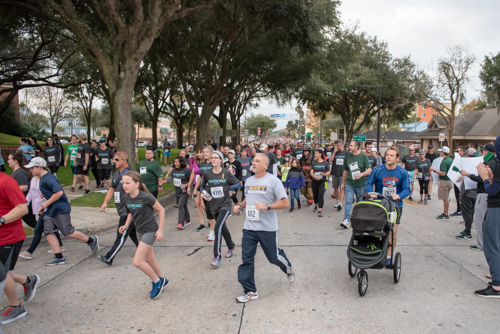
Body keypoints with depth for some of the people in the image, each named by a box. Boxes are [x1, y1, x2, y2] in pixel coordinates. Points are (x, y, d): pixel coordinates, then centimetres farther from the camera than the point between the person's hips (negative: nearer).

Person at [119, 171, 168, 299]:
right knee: (149, 259, 19)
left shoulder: (145, 197, -24)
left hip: (150, 231, -8)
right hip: (140, 231, 8)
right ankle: (161, 280, 40)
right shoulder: (126, 198, -4)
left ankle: (157, 281, 12)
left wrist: (160, 230, -13)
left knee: (137, 261, -10)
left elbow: (161, 210, -14)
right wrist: (126, 225, -1)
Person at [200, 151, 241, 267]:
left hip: (225, 204, -4)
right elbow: (203, 186, 15)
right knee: (222, 227, 19)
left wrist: (228, 188, -13)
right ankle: (231, 246, 45)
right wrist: (203, 194, -4)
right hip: (214, 205, 4)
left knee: (218, 227, -18)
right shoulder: (207, 173, -1)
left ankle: (217, 256, -11)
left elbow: (239, 184, 1)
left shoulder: (226, 173, -8)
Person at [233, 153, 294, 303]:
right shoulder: (249, 181, 10)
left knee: (274, 257, 10)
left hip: (267, 228, -5)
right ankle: (250, 291, 15)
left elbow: (285, 203, -12)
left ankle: (289, 269, 43)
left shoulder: (273, 181, -9)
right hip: (249, 227, 5)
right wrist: (240, 206, 6)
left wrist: (267, 206, -24)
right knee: (246, 258, 2)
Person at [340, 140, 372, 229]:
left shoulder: (363, 157, -6)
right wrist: (343, 183, 14)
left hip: (360, 184, -2)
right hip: (349, 184, 2)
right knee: (348, 202, -10)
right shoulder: (348, 157, 6)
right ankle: (346, 220, -13)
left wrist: (361, 174, -28)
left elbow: (369, 170, -9)